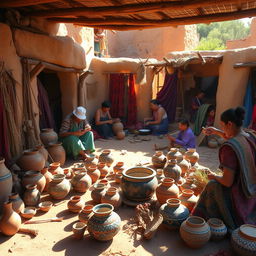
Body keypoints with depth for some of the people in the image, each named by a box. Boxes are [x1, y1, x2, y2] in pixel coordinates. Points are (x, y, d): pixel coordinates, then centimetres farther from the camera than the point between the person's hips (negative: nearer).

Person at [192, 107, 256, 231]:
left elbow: (227, 182, -26)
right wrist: (217, 132, 11)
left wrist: (214, 176, -8)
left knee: (212, 185, 15)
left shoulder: (229, 147, -29)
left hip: (237, 197, -7)